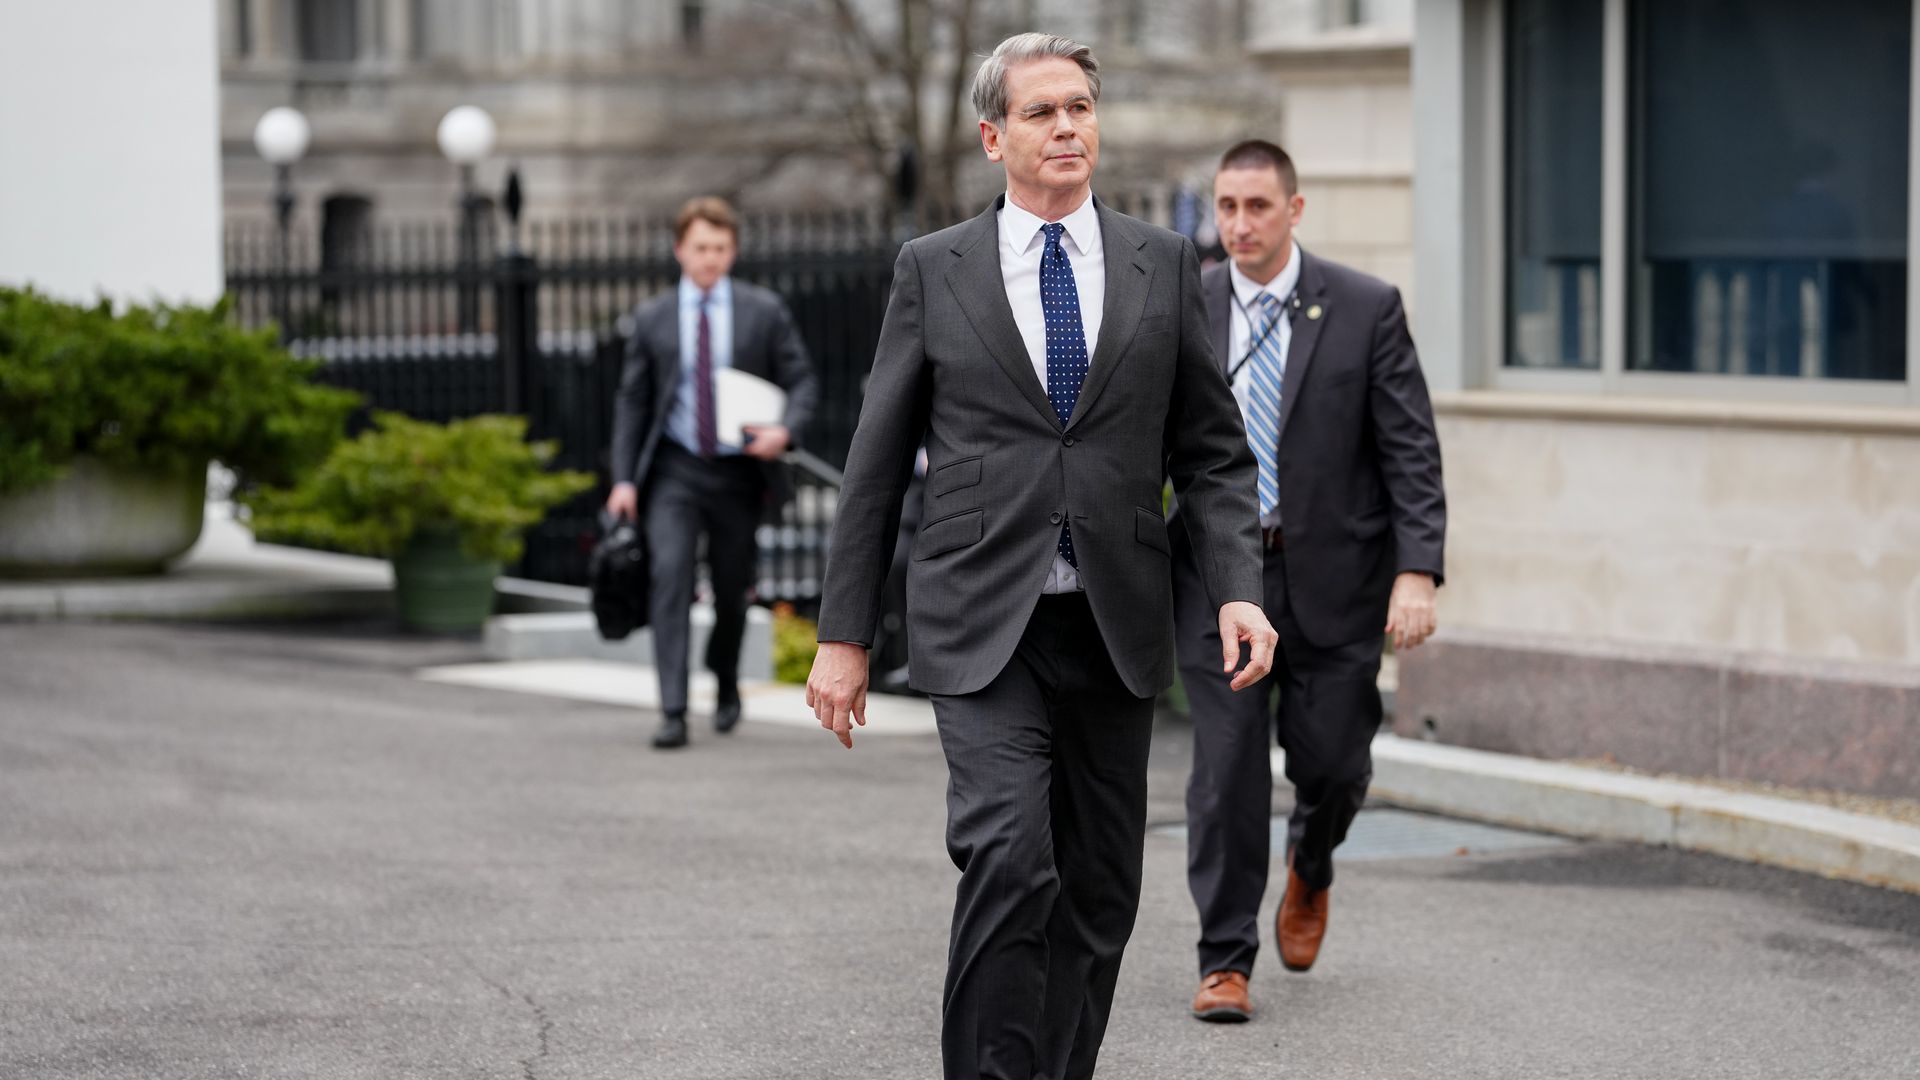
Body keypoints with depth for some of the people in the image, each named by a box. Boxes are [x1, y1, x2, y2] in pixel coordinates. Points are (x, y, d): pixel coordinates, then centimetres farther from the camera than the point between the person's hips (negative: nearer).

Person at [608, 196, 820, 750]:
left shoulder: (764, 311, 2)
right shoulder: (653, 319, 4)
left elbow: (803, 380, 3)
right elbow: (632, 400, 7)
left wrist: (785, 430, -18)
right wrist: (624, 478, -1)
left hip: (738, 470, 1)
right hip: (674, 469, -1)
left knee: (732, 589, 11)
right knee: (670, 576, -17)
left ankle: (726, 682, 40)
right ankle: (673, 711, -19)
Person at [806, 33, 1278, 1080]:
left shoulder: (1162, 264, 8)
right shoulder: (932, 269, 4)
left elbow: (1212, 449, 9)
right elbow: (877, 463, 6)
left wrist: (1238, 589, -6)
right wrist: (843, 634, 3)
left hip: (1115, 628, 3)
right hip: (984, 627, -3)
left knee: (1100, 892, 7)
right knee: (1009, 856, -20)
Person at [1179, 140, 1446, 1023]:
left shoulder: (1366, 310, -3)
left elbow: (1411, 450, -4)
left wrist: (1416, 571, -14)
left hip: (1331, 575, 0)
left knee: (1331, 761, 4)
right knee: (1226, 769, -3)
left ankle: (1310, 868, 39)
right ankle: (1224, 962, 5)